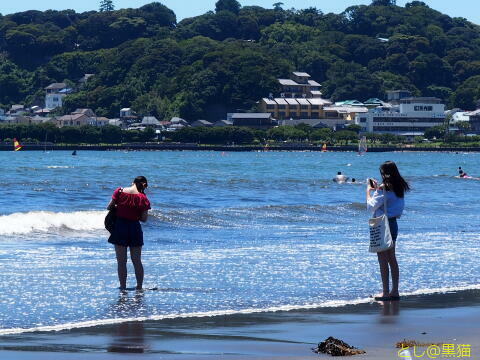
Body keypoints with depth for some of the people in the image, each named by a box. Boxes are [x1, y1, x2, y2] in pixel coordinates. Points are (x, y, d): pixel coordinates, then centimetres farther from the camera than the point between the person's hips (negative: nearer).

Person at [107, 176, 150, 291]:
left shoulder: (120, 191, -5)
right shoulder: (143, 198, -6)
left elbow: (109, 207, 0)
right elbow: (144, 219, -6)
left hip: (120, 226, 0)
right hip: (135, 228, 0)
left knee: (121, 261, 6)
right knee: (137, 261, 12)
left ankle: (123, 287, 3)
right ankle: (139, 286, 13)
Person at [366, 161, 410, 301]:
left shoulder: (383, 188, -18)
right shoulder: (399, 188, 7)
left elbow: (372, 206, -17)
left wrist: (369, 190, -4)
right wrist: (377, 188, 18)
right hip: (393, 223, 8)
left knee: (383, 260, -2)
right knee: (392, 259, 13)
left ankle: (386, 293, -1)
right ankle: (394, 291, 15)